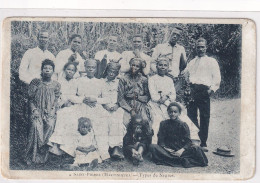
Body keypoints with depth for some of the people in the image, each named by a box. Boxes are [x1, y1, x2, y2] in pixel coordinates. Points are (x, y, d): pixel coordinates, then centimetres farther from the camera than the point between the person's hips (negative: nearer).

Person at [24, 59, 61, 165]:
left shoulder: (56, 85, 10)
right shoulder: (35, 82, 7)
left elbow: (57, 101, 8)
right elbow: (31, 99, 6)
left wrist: (52, 111, -7)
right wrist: (34, 110, -7)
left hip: (50, 113, 1)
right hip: (37, 111, -1)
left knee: (50, 125, -27)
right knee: (36, 126, -28)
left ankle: (43, 156, -19)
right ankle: (33, 157, -22)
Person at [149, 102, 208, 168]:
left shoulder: (183, 125, 5)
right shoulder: (163, 124, 7)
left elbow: (188, 141, -3)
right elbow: (160, 140, 1)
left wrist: (182, 150, -22)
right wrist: (165, 148, -19)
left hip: (180, 149, 0)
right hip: (167, 149, 0)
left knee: (197, 148, -24)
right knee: (153, 147, -29)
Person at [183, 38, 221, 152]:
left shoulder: (211, 61, 12)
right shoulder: (191, 62, 26)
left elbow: (216, 77, 3)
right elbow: (185, 75, 30)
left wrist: (212, 88, -10)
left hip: (204, 90, -4)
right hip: (191, 90, 4)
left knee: (204, 117, -5)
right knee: (191, 115, -3)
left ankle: (203, 143, -1)